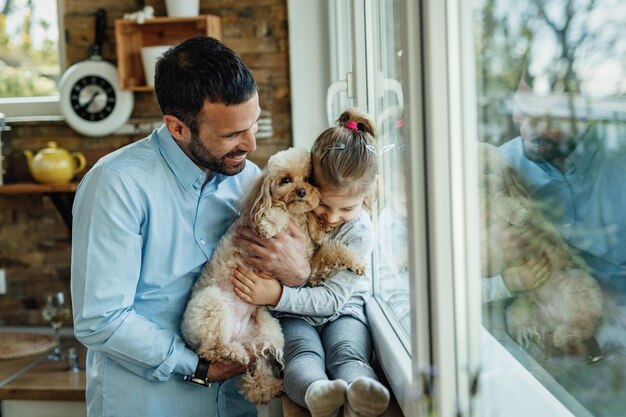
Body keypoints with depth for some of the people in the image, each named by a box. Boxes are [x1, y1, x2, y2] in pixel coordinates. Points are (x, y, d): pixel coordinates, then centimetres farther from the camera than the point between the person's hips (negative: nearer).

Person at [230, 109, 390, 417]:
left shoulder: (359, 232, -12)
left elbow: (333, 298, -16)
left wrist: (278, 295, -27)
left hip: (341, 310, 0)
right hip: (293, 315, 0)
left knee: (347, 353, -32)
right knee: (303, 353, -32)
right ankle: (317, 392, -63)